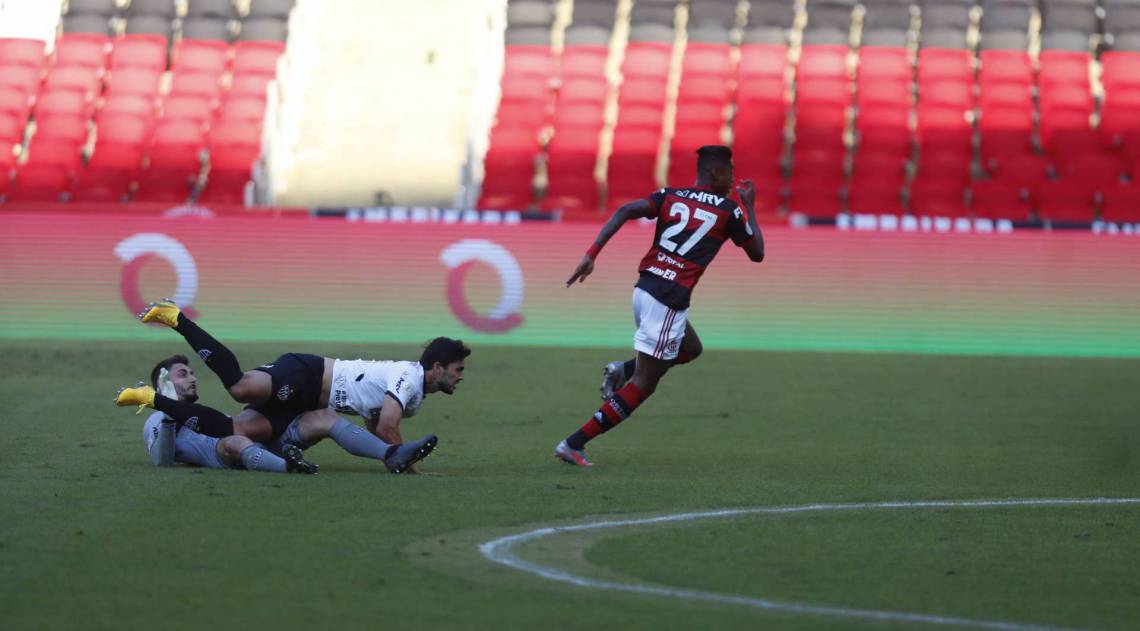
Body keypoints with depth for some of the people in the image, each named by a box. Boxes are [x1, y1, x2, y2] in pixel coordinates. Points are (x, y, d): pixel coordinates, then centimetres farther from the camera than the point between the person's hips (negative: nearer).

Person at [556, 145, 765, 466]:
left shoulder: (670, 196, 11)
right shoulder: (729, 211, 0)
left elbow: (625, 212, -5)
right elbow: (757, 254, 12)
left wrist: (591, 254, -9)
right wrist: (750, 207, 22)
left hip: (643, 289, 7)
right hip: (669, 301, -7)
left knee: (690, 349, 31)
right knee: (644, 384, -1)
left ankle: (624, 369, 10)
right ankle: (574, 444, -7)